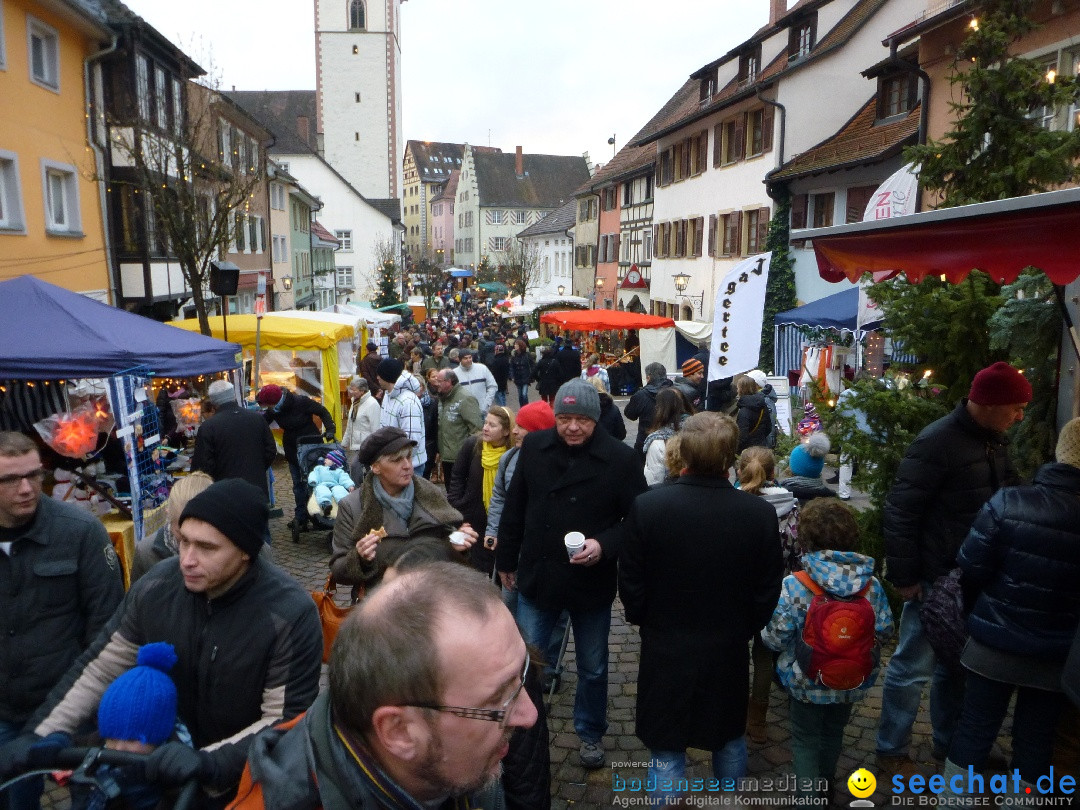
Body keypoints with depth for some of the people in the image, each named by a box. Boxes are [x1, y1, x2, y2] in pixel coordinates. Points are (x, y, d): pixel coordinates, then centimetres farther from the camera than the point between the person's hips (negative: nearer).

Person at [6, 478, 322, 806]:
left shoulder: (290, 614, -29)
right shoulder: (155, 587, -14)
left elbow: (288, 721, -25)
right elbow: (100, 667, 0)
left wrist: (208, 762, -36)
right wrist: (39, 734, -9)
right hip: (169, 769, 4)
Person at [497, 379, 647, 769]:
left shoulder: (620, 458, -14)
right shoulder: (533, 447, -6)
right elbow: (514, 508, 4)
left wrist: (605, 544, -25)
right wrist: (506, 560, 10)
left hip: (592, 582, -1)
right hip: (537, 577, 1)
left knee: (593, 668, 18)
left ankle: (590, 733, 42)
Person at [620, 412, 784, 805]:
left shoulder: (647, 506, -21)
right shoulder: (760, 514, -16)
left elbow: (631, 586, -11)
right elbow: (767, 593, -5)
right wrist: (741, 629, 13)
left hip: (665, 651, -2)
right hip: (730, 651, 3)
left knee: (667, 749, 15)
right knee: (730, 738, 27)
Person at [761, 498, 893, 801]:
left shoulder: (793, 586, -24)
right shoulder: (872, 585, -13)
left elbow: (775, 638, -21)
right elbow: (884, 631, -4)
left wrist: (766, 635, 2)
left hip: (808, 682, -4)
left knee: (806, 739, 17)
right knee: (834, 731, 28)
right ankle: (826, 781, 51)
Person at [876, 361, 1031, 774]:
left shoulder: (993, 439, 6)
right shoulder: (938, 442, -19)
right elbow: (899, 511, -19)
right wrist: (903, 576, -17)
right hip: (937, 579, -8)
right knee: (913, 667, 4)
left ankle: (950, 744, 38)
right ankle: (891, 750, 20)